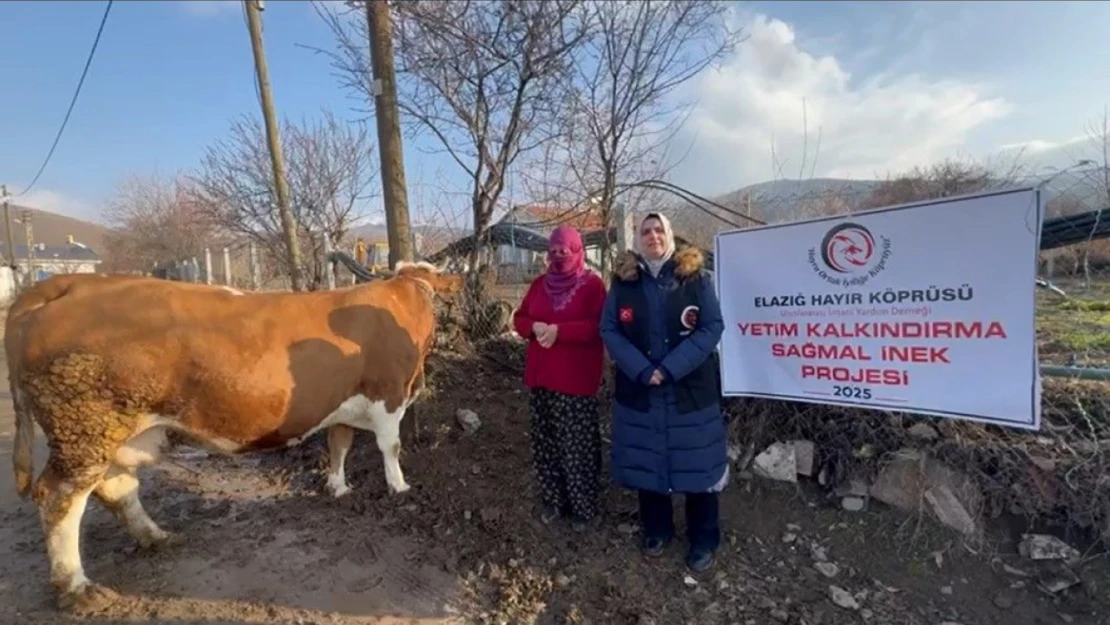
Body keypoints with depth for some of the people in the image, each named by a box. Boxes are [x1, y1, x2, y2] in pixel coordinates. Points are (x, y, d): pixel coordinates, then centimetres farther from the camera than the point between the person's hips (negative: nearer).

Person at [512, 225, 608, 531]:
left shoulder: (593, 284, -6)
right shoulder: (539, 284, 11)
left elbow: (598, 327, -15)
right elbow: (519, 318, 11)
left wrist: (559, 330, -23)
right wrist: (535, 326, -12)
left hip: (577, 380, -5)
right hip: (540, 377, 6)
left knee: (578, 446, 2)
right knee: (545, 442, 14)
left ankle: (584, 506, 20)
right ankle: (553, 499, 31)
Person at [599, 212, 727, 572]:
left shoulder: (696, 276, -2)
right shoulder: (623, 279, 2)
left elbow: (712, 327, -7)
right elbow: (609, 329, -2)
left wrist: (671, 368, -17)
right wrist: (641, 370, -15)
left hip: (691, 389, -1)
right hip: (638, 389, 2)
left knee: (696, 462, 7)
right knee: (646, 461, 12)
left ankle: (704, 540, 28)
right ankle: (656, 529, 35)